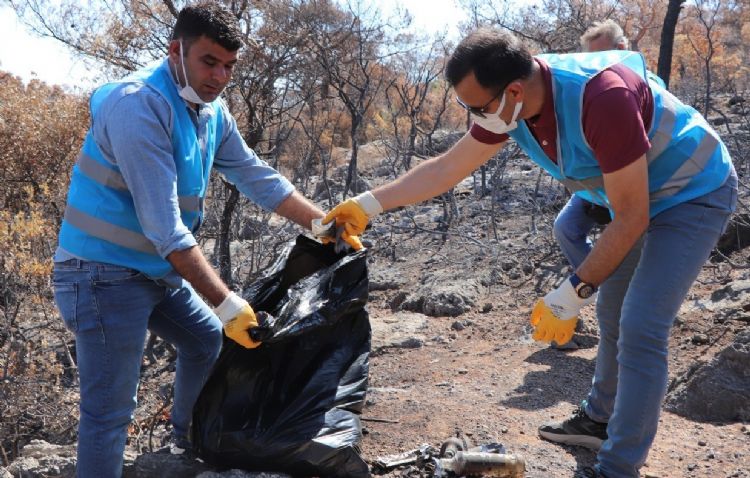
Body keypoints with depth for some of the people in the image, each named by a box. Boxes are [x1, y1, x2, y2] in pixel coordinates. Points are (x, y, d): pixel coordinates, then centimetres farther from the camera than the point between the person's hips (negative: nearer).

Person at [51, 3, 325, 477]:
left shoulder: (212, 109, 1)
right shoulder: (138, 105, -26)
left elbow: (254, 174, 8)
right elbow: (165, 226, -31)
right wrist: (226, 302, -30)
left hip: (159, 270, 9)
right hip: (105, 274, -9)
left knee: (209, 339, 25)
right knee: (110, 410, -6)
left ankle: (188, 437, 47)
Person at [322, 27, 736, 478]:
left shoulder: (603, 96, -39)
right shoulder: (509, 103, -15)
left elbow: (630, 218, -32)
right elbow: (445, 167, -3)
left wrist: (573, 293, -27)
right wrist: (367, 205, -4)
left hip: (695, 194, -8)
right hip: (640, 199, 8)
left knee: (640, 328, -15)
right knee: (612, 313, 19)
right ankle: (600, 419, 39)